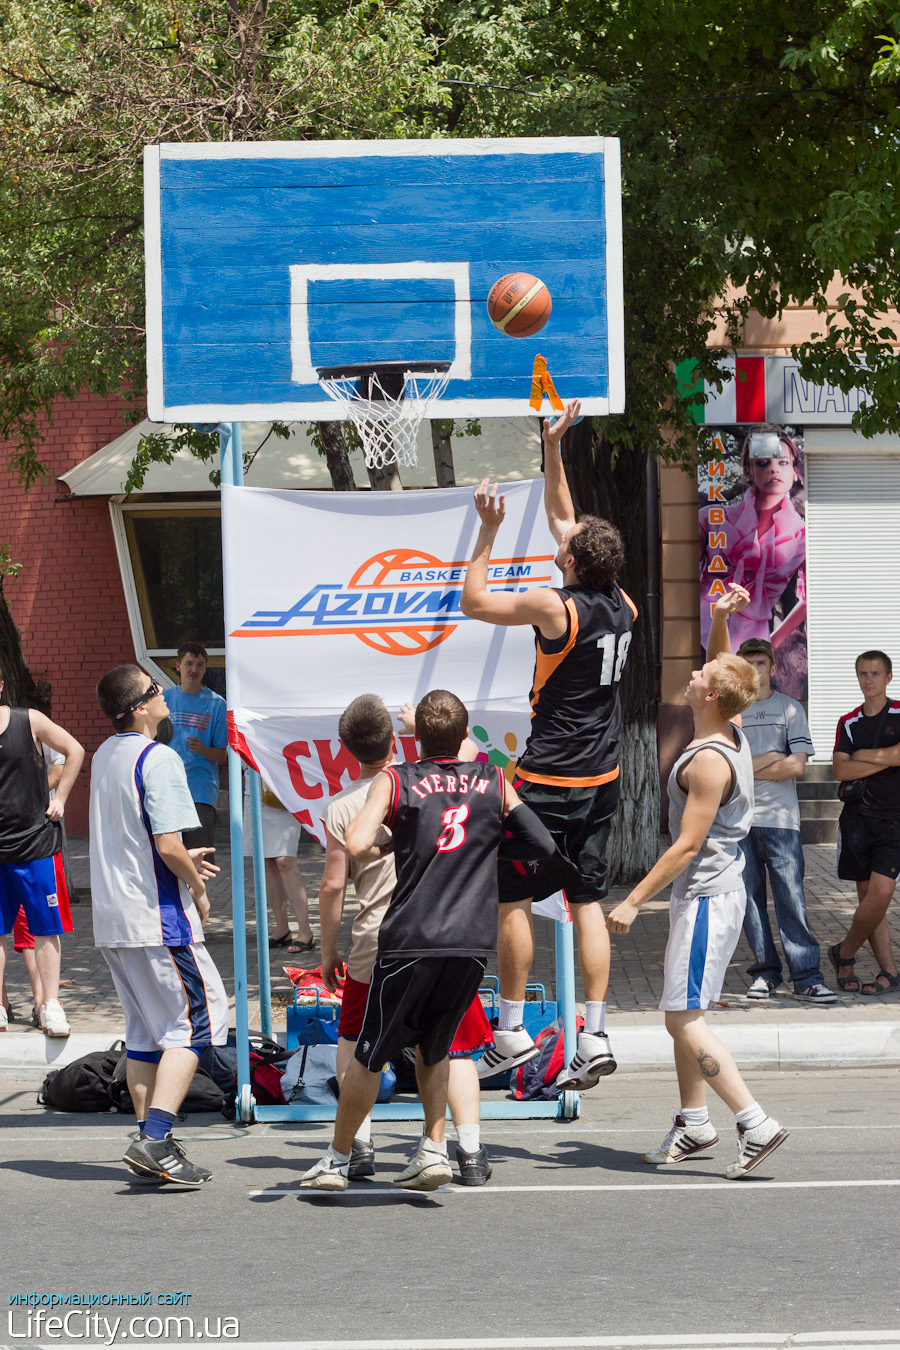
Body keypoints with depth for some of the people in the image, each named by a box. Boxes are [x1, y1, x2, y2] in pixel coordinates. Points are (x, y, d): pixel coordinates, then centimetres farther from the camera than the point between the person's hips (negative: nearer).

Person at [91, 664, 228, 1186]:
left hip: (111, 917, 8)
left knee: (146, 1028, 13)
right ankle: (156, 1140, -13)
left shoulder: (106, 755, 11)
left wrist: (185, 861, 20)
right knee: (196, 1020, -3)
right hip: (157, 917, -8)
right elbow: (168, 847, -21)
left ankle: (151, 1143, 13)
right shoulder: (158, 759, -17)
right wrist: (198, 889, -4)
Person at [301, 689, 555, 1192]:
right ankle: (435, 1148, 9)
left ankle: (338, 1159, 19)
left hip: (411, 941, -3)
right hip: (473, 943, 3)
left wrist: (387, 844, 8)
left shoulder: (394, 782, 1)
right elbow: (542, 844, 11)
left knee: (372, 1053, 10)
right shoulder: (494, 782, 9)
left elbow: (356, 845, -13)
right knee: (434, 1047, 21)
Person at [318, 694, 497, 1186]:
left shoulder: (341, 806, -4)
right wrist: (426, 726, 29)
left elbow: (333, 885, -3)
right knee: (456, 1047, 6)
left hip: (374, 946, 0)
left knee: (353, 1042, 20)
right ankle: (470, 1151, -5)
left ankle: (358, 1145, 14)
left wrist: (328, 952, 7)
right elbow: (469, 748, 17)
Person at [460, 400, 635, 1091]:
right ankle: (595, 1036, 4)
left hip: (550, 780, -7)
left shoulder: (557, 608, -18)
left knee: (514, 896, 4)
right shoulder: (624, 607, 2)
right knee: (587, 900, 8)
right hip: (603, 777, 7)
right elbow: (564, 520, 15)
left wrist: (490, 532, -1)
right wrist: (553, 449, 16)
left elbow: (474, 602, -7)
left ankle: (512, 1030, 7)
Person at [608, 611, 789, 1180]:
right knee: (683, 1014, 16)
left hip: (706, 898, -10)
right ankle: (693, 1122, 23)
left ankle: (755, 1122, -15)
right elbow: (730, 675, 28)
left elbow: (687, 846, -22)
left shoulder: (708, 761, -21)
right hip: (714, 891, 10)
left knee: (683, 1019, -10)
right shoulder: (733, 736, 5)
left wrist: (634, 901, -18)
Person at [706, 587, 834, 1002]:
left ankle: (806, 977, -7)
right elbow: (715, 663, -8)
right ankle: (765, 972, 12)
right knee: (749, 899, 3)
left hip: (779, 818, -2)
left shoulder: (790, 709, 8)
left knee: (791, 898, -6)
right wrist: (720, 616, -23)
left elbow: (795, 765, -2)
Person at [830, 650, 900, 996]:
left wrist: (863, 755, -7)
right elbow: (840, 770, -2)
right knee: (868, 896, 2)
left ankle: (845, 953, 6)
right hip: (857, 815, 4)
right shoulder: (849, 723, 11)